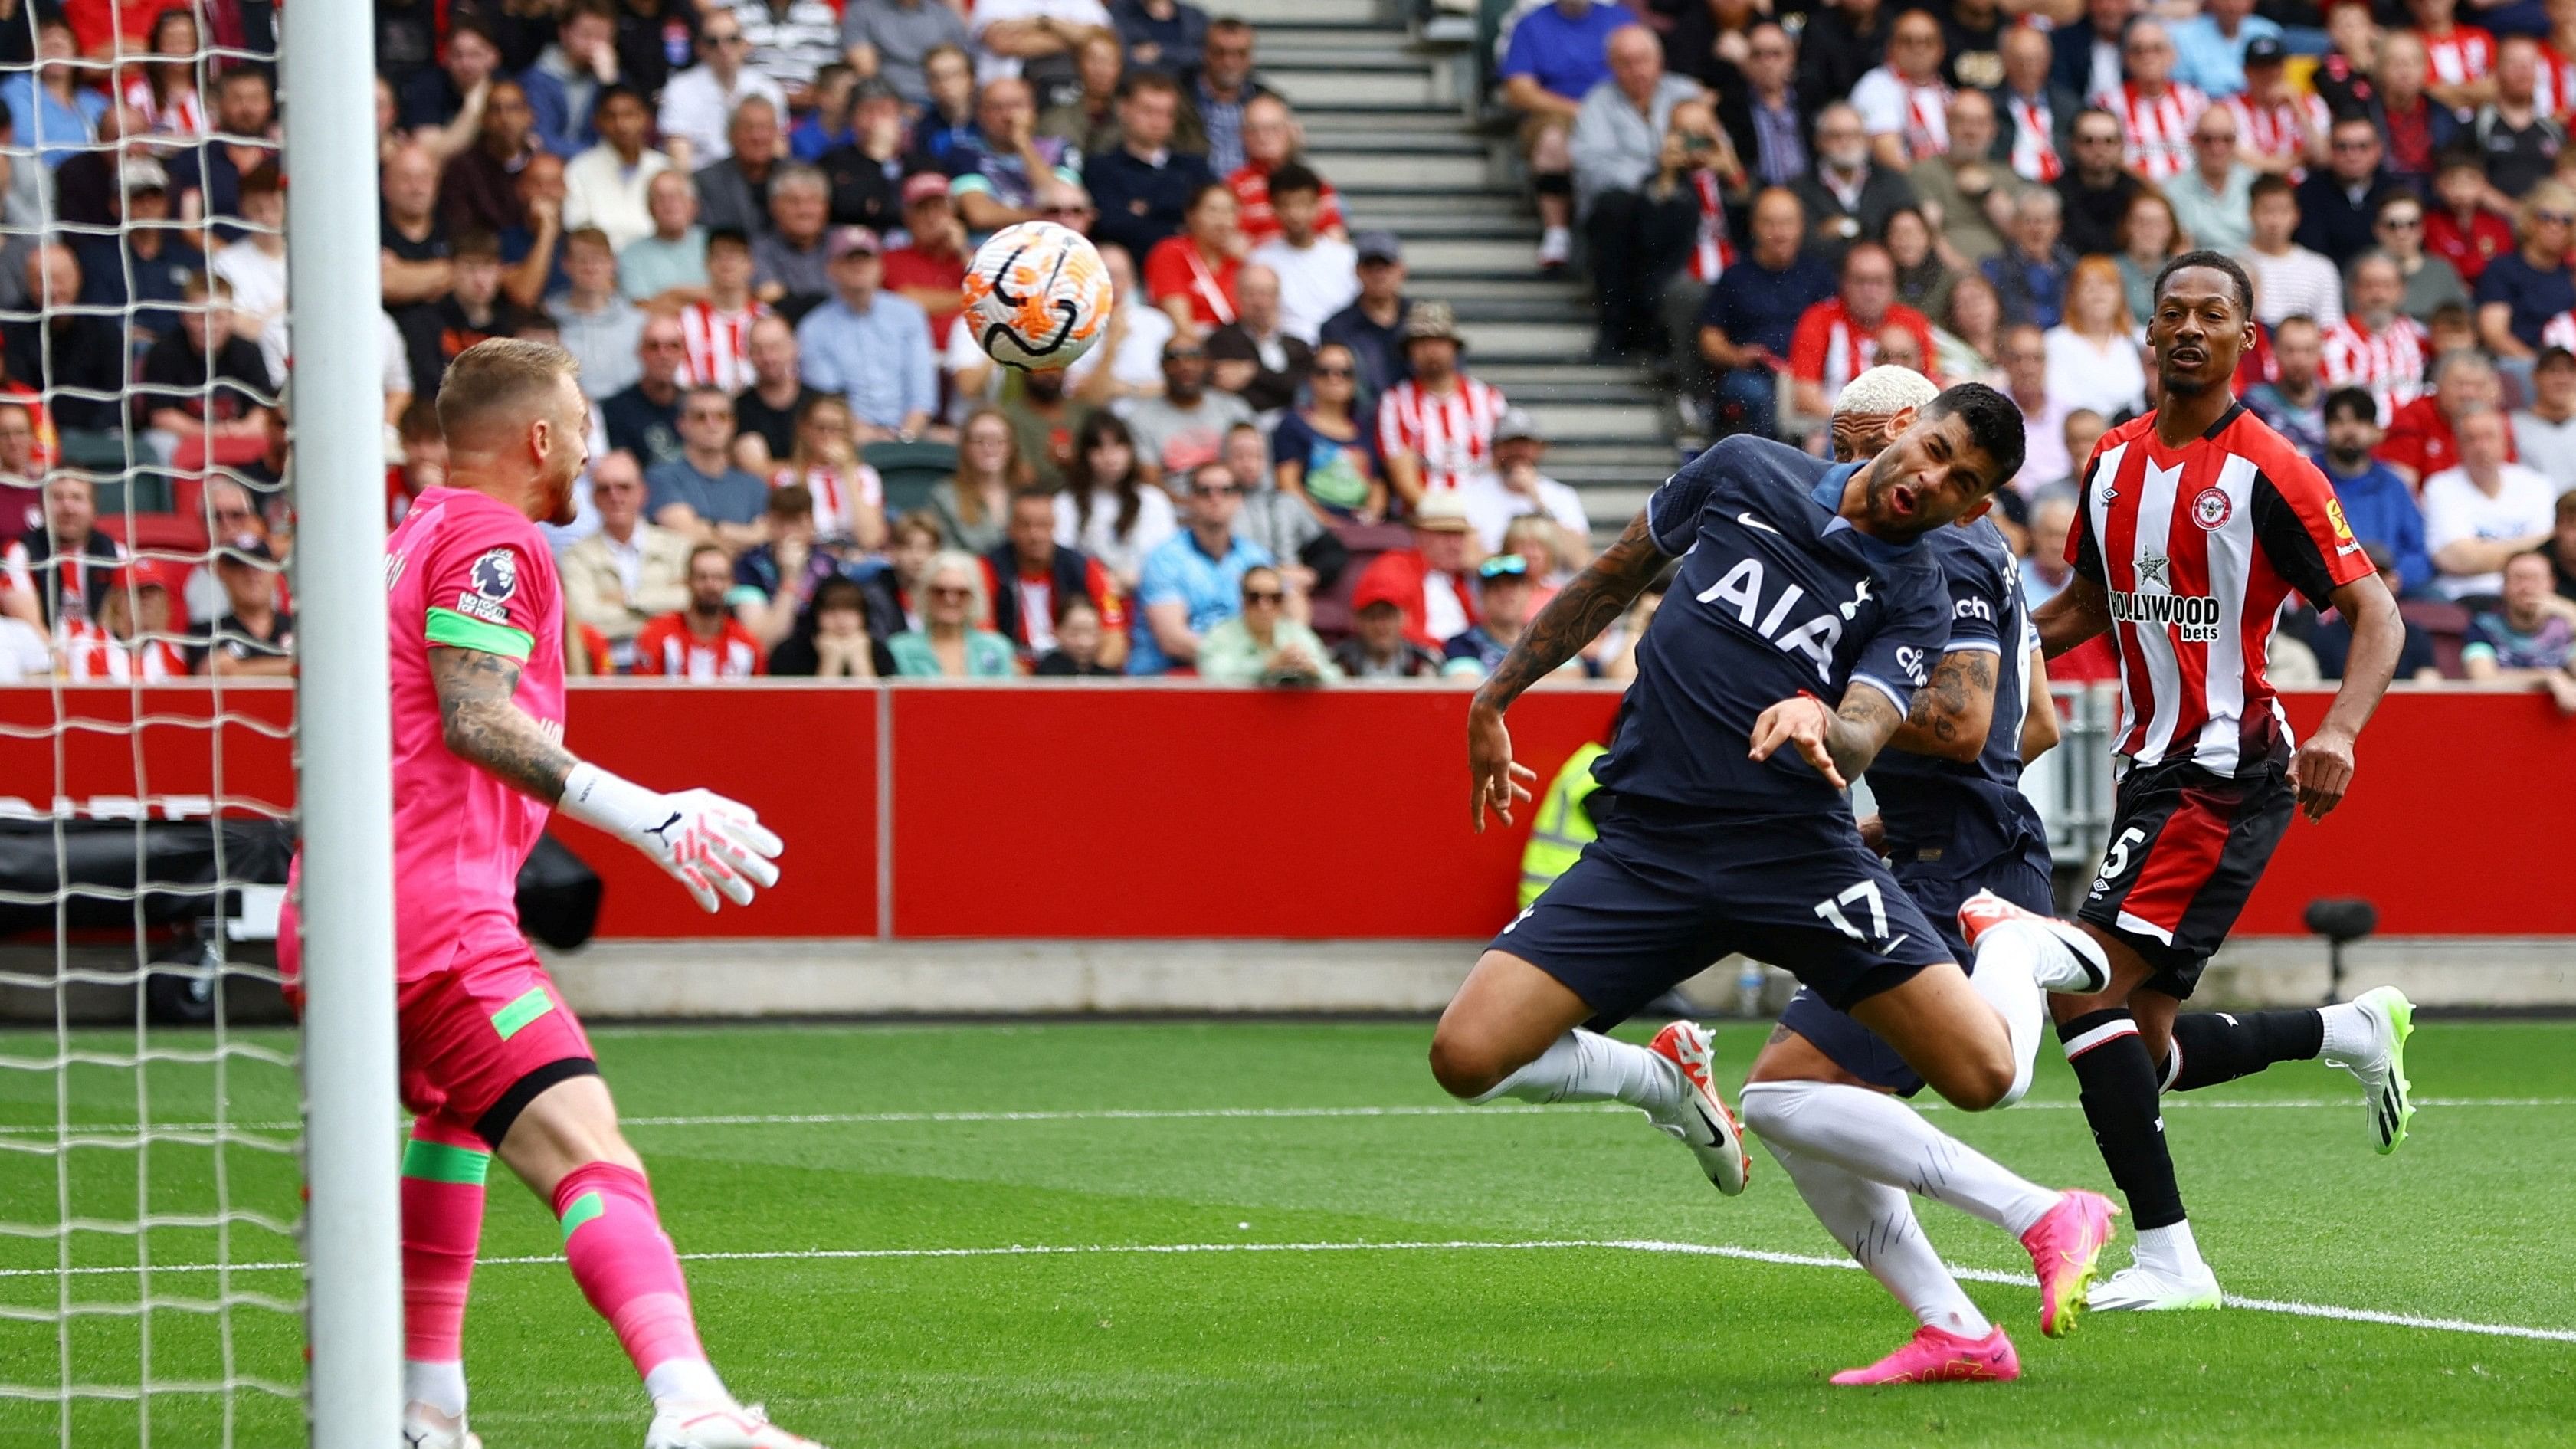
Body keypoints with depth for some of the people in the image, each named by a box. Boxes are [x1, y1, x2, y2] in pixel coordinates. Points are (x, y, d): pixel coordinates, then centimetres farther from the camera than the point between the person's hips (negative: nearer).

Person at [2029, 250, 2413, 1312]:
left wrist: (2339, 730, -29)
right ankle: (2355, 1032, 31)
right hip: (2153, 769, 8)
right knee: (2143, 1050, 8)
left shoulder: (2268, 473, -11)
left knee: (2087, 991, -20)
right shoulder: (2114, 460, 11)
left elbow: (2375, 612, -12)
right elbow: (2088, 604, 24)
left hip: (2226, 773, -8)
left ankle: (2166, 1255, -16)